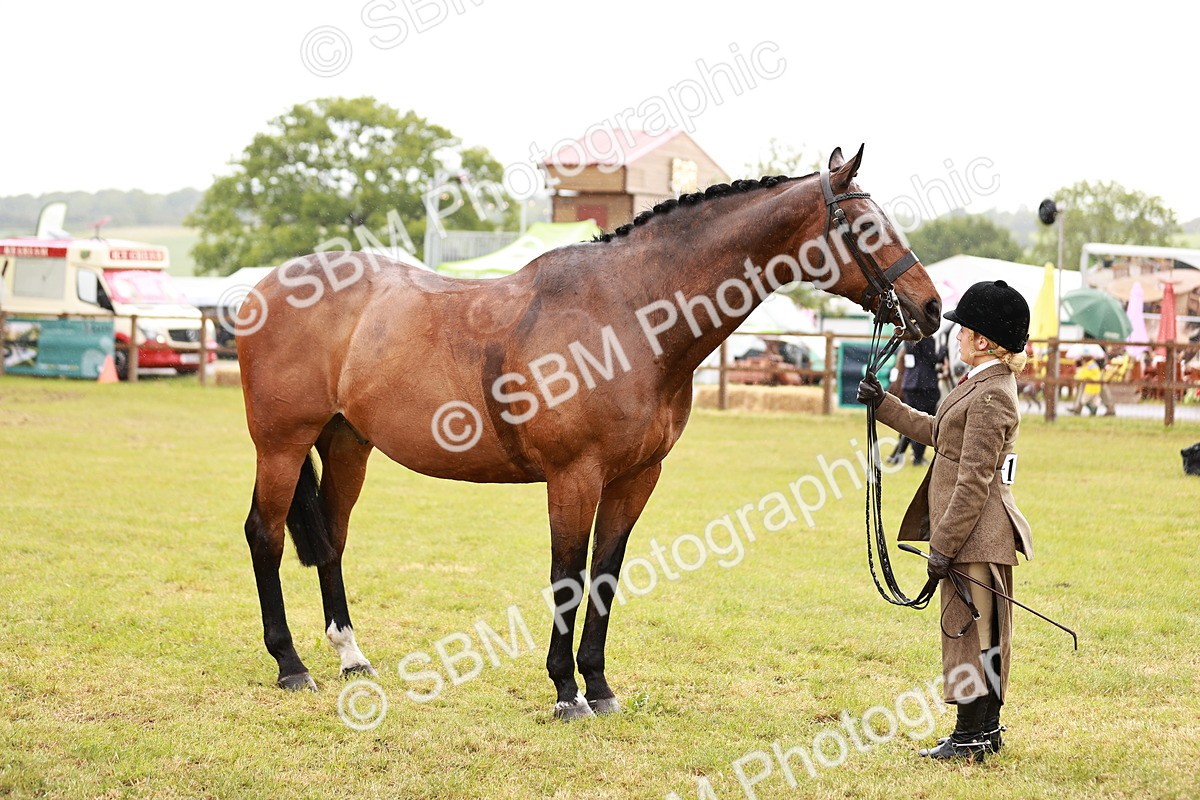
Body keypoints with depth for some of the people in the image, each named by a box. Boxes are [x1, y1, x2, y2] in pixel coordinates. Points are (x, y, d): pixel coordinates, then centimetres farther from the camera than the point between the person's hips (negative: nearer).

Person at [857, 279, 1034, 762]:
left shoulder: (989, 397, -20)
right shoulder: (984, 383, 12)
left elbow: (974, 482, -22)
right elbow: (938, 432, 27)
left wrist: (943, 545, -20)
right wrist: (884, 405, 31)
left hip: (974, 535, -10)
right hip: (980, 535, 10)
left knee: (968, 629, -3)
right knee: (983, 631, 15)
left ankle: (971, 738, 3)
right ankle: (987, 729, 24)